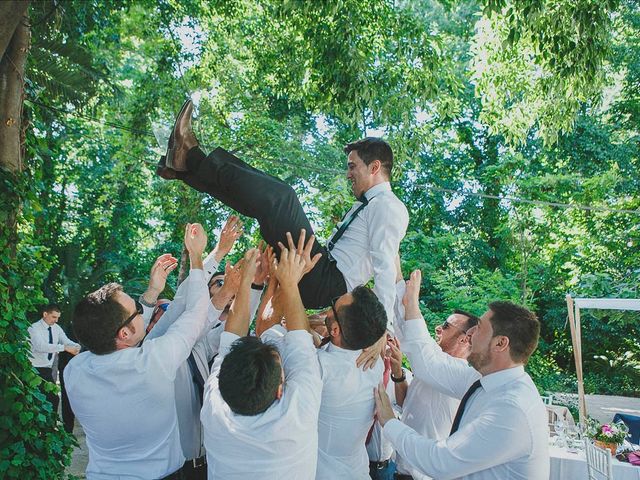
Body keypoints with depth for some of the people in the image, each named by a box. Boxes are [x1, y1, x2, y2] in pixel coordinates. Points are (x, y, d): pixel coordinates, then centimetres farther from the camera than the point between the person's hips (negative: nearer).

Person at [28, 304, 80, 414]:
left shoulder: (56, 328, 4)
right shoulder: (34, 328, -16)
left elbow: (67, 341, -5)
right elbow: (41, 346, -32)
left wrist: (77, 347, -29)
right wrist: (64, 348, -40)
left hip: (48, 369, 6)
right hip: (35, 369, -6)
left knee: (53, 398, 9)